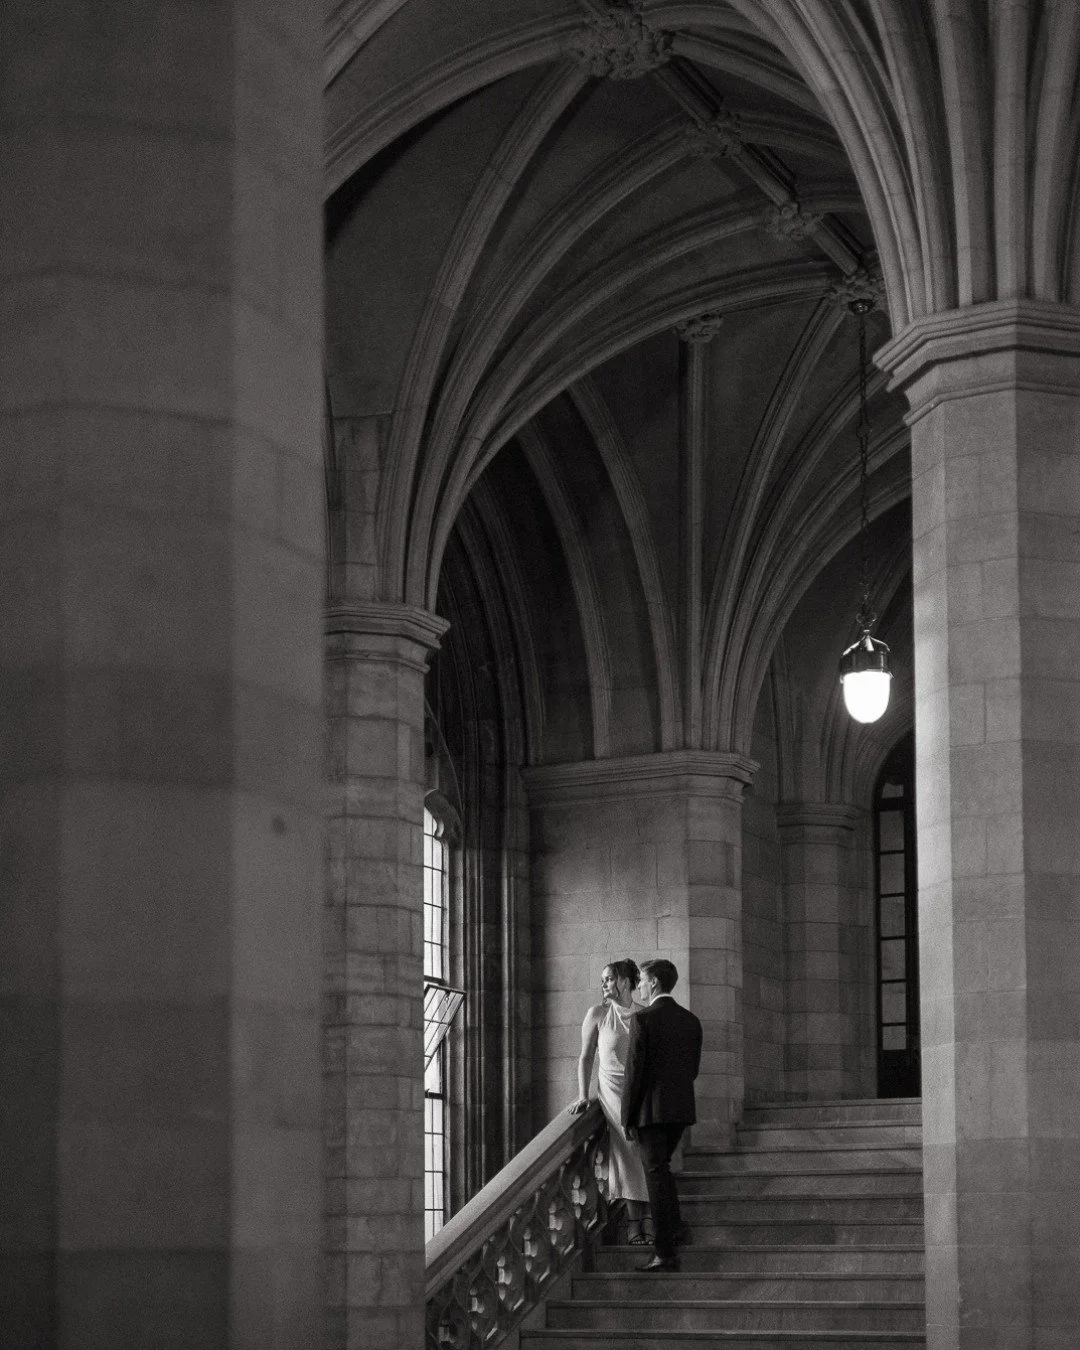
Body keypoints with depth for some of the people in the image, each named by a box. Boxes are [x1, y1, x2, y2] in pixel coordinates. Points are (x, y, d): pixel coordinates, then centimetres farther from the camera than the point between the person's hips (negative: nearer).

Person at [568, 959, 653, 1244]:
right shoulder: (598, 1014, 0)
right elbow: (586, 1057, 2)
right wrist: (583, 1095, -5)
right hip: (613, 1091, -2)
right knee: (626, 1154, -6)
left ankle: (647, 1221, -2)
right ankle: (633, 1223, -4)